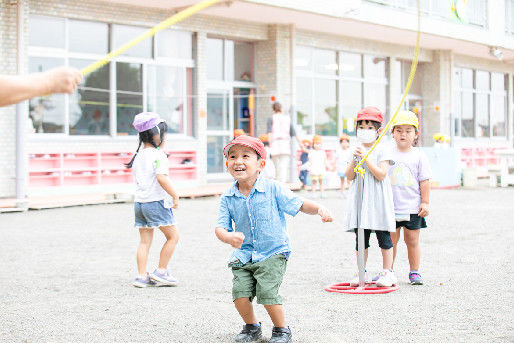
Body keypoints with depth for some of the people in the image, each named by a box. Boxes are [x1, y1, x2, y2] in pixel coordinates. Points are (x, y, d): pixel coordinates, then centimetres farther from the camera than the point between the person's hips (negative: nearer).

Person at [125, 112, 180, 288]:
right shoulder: (158, 155, -12)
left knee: (145, 241, 9)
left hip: (139, 201, 8)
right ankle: (160, 272, 5)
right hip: (157, 201, -8)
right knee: (173, 236, 5)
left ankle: (142, 276, 7)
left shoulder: (138, 156, 13)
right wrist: (175, 196, -15)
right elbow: (161, 178, -23)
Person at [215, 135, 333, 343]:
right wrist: (228, 237, -27)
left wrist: (320, 210, -24)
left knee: (267, 293, -15)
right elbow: (220, 226, -3)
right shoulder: (228, 198, -1)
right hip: (244, 255, 4)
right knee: (240, 292, -8)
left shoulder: (272, 189, -8)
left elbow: (299, 204, -5)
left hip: (273, 253, -3)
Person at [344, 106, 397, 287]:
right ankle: (361, 272, 15)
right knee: (360, 238, 8)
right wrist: (354, 160, -9)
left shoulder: (381, 151, -4)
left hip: (378, 200, -5)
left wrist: (366, 158, -18)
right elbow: (349, 176, 5)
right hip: (360, 200, 5)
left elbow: (381, 174, -15)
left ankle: (387, 272, 8)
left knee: (384, 237, 1)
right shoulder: (356, 151, 11)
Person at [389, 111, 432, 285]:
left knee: (412, 240, 4)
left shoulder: (419, 156, 2)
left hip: (413, 207, -1)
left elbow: (424, 181, 3)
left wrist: (425, 202, -2)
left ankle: (414, 272, 14)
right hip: (391, 207, 1)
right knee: (391, 239, 5)